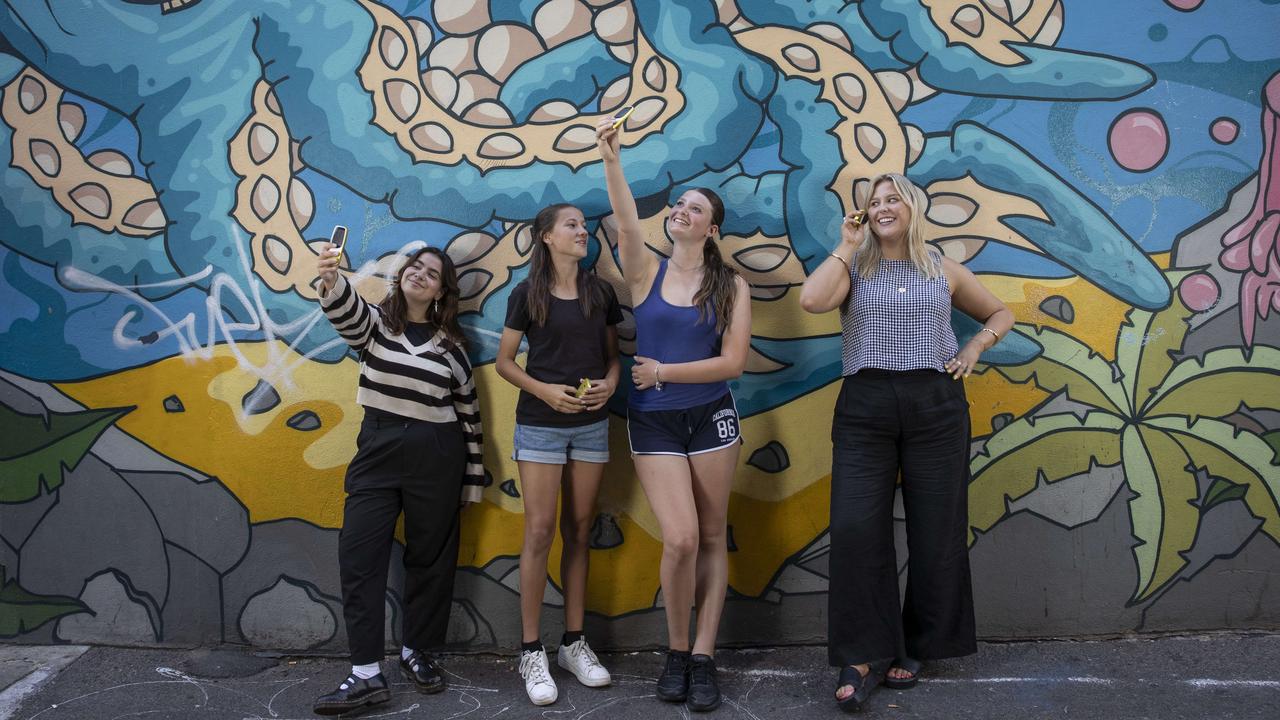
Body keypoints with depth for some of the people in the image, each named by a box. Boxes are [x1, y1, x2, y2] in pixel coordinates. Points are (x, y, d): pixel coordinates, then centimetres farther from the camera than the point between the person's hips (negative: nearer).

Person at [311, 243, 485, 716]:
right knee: (359, 556, -6)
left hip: (436, 457, 0)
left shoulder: (449, 342, 5)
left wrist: (473, 479, 5)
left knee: (430, 557, 7)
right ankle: (366, 674, 0)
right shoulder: (373, 322, 5)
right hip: (378, 451, 1)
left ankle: (416, 653, 26)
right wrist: (332, 280, -44)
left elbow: (469, 413, 7)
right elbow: (347, 312, -21)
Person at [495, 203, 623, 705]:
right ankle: (531, 651, 4)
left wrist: (608, 383, -8)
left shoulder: (600, 293, 8)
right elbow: (504, 361, 0)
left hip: (591, 425, 4)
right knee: (540, 532, -5)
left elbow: (612, 356, 13)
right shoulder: (527, 295, -2)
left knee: (579, 532, 9)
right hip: (540, 424, -3)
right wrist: (544, 390, -16)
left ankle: (574, 643, 19)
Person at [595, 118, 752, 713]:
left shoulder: (730, 286, -1)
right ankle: (677, 648, 12)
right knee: (680, 539, -10)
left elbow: (732, 361, -8)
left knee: (712, 537, 6)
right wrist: (611, 160, -32)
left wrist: (664, 371, -10)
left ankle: (703, 655, 17)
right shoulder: (646, 271, 0)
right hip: (653, 421, -1)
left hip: (710, 417, 1)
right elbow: (626, 222, -19)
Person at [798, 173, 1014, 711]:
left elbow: (1001, 313, 23)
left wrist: (976, 346, 4)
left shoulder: (944, 270, 11)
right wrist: (847, 246, -3)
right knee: (855, 528, -10)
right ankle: (863, 656, 0)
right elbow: (811, 300, -14)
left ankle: (916, 648, 22)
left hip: (935, 406, 1)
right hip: (865, 408, -1)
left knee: (934, 533, 5)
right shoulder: (854, 268, 7)